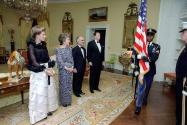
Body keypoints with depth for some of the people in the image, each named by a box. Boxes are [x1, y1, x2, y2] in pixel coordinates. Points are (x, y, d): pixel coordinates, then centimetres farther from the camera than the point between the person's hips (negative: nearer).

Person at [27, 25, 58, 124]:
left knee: (49, 89, 14)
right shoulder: (31, 46, -11)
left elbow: (47, 58, 7)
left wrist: (50, 68, -8)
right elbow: (33, 62, -17)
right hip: (38, 72, -7)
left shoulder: (43, 45, 7)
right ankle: (39, 113, 22)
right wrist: (45, 69, -21)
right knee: (39, 92, 3)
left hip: (47, 70, 7)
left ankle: (47, 109, 33)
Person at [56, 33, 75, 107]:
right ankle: (64, 101, 24)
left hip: (70, 69, 5)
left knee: (69, 85, 14)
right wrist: (67, 68, -18)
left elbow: (71, 59, 9)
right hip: (63, 70, -5)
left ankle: (68, 101, 30)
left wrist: (72, 67, -3)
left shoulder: (69, 49, 6)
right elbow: (60, 61, -14)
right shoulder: (58, 50, -11)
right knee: (64, 85, 6)